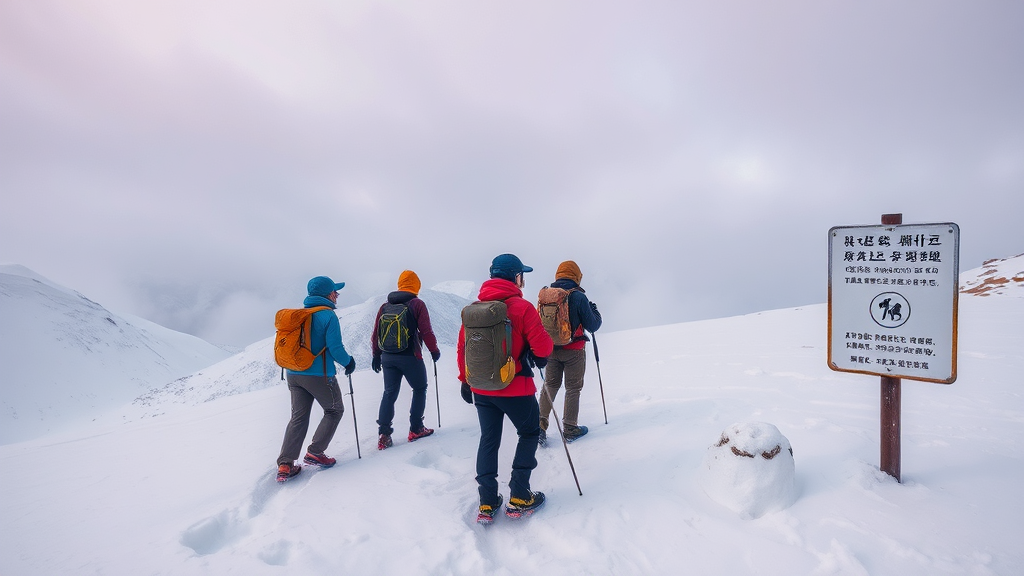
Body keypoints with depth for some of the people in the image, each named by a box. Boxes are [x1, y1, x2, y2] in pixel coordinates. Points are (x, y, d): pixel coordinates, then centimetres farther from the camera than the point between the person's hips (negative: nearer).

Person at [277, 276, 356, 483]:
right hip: (319, 375, -7)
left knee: (298, 417, 12)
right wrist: (348, 362, -1)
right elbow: (335, 348, -18)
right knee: (334, 411, 13)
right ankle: (315, 452, 9)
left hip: (293, 374, 7)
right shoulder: (328, 315, -13)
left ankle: (285, 464, 6)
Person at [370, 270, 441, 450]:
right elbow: (426, 331, -10)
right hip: (410, 357, -4)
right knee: (420, 389, 14)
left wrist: (376, 355, 19)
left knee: (389, 393, 11)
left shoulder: (385, 306, 8)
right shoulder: (417, 304, -7)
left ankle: (384, 435, 5)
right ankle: (416, 429, 15)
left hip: (388, 357, 4)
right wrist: (434, 350, 4)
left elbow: (376, 333, 9)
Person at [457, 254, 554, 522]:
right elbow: (543, 347, -17)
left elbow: (463, 347, 6)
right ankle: (519, 499, 15)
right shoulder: (522, 307, -15)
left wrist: (465, 380, 16)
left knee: (488, 440, 17)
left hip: (481, 389, 5)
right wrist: (539, 353, 7)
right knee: (529, 433, 16)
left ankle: (487, 504, 20)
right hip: (516, 388, -4)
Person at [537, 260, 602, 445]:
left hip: (550, 348, 4)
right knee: (573, 388, 10)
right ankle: (570, 429, 17)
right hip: (574, 350, -4)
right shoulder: (579, 297, -14)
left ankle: (540, 425, 11)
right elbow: (593, 326, -8)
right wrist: (595, 311, 12)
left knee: (550, 385, 17)